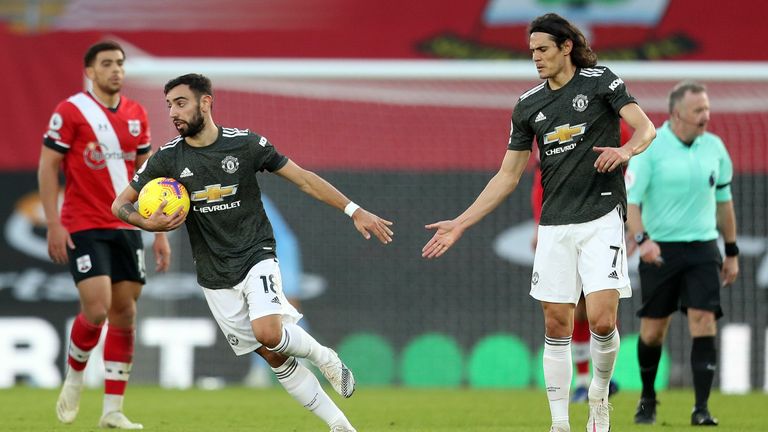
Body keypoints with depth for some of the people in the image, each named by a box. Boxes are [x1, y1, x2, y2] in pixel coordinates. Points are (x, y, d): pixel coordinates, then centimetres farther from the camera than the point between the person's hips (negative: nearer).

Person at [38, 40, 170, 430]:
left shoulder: (136, 115, 10)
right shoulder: (70, 112, -6)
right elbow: (47, 167, -6)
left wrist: (160, 232, 10)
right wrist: (54, 225, -13)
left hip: (126, 227, 5)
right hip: (83, 227, -5)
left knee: (124, 315, 2)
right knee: (97, 309, -16)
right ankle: (74, 377, 13)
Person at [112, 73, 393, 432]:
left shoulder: (245, 144, -8)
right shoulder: (167, 159, -3)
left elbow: (304, 179, 0)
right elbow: (120, 205, 4)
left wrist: (355, 211, -4)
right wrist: (147, 223, -18)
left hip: (256, 256, -2)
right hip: (215, 277, 2)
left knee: (268, 332, -28)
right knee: (275, 357, 1)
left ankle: (324, 357, 2)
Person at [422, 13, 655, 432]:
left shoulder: (600, 81, -2)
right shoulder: (528, 105, 10)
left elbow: (645, 128, -9)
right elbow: (508, 175, 14)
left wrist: (626, 149, -33)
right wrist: (460, 224, 9)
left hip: (601, 219, -4)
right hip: (554, 225, 4)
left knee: (602, 320, -15)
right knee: (556, 326, 1)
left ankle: (599, 395, 12)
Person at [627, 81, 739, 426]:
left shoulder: (714, 147, 5)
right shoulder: (650, 147, -9)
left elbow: (723, 200, 16)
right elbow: (630, 200, -12)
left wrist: (732, 251, 17)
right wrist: (641, 239, -29)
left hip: (702, 247, 2)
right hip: (659, 250, -2)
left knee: (704, 323, -12)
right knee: (653, 330, 5)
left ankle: (701, 408, -11)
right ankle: (647, 399, 28)